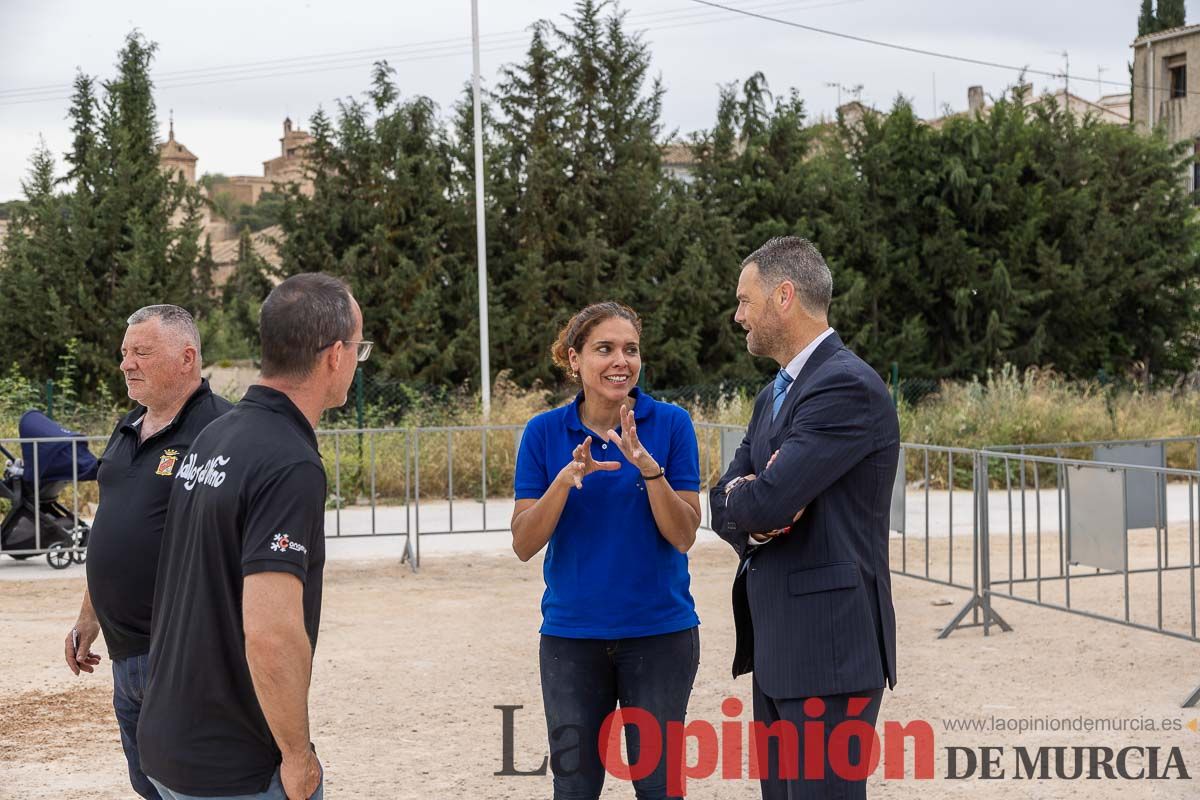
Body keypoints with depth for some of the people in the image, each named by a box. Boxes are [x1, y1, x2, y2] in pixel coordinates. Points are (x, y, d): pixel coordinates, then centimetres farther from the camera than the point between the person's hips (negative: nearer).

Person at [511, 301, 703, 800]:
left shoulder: (671, 424, -5)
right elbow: (524, 545, -6)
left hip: (660, 631, -1)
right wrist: (565, 479, -22)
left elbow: (683, 535, -9)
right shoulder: (544, 433, -2)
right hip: (572, 634, 1)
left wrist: (649, 467, -24)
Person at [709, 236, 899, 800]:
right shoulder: (775, 395, 17)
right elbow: (725, 505, 12)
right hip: (777, 646, 9)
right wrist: (755, 518, -10)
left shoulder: (848, 388, -15)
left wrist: (746, 502, 0)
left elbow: (765, 500, -23)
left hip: (828, 647, -9)